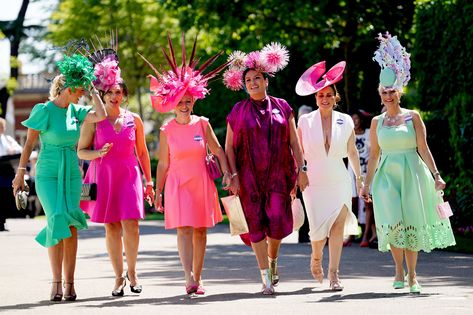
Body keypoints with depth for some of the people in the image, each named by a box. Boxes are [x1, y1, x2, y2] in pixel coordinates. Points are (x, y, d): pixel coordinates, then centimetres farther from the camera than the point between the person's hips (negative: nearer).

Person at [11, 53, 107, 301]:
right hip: (48, 175, -4)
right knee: (58, 221, -18)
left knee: (71, 226, -4)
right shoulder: (43, 110, -7)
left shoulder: (75, 111, 7)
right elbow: (29, 143, -3)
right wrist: (21, 173, -5)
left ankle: (69, 283, 0)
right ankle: (56, 282, -13)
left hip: (71, 175, 4)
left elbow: (101, 115, -7)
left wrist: (92, 89, 0)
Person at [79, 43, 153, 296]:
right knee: (111, 227, 2)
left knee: (131, 226, -8)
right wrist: (98, 153, -16)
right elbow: (81, 151, 4)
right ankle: (119, 276, 10)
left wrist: (149, 182, 12)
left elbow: (142, 152, 13)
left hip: (129, 176, 1)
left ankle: (132, 272, 10)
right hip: (103, 176, -1)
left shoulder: (134, 120, 7)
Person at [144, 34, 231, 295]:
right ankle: (189, 279, -22)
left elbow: (218, 150, 7)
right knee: (184, 229, -13)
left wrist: (227, 173, -4)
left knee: (200, 231, 6)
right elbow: (163, 163, 5)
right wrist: (158, 192, 5)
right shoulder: (166, 131, 0)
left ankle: (197, 278, 15)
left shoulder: (202, 124, 1)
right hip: (177, 184, -2)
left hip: (201, 183, 2)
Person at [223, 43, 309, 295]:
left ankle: (273, 259, 22)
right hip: (249, 177, 0)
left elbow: (294, 141, 10)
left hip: (278, 174, 0)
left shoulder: (282, 107, 8)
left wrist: (301, 169, 2)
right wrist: (233, 176, -6)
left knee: (278, 222, -9)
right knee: (256, 225, -2)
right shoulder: (239, 111, 5)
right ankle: (266, 278, 5)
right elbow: (229, 146, 4)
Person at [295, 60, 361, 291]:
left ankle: (333, 274, -8)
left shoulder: (345, 121, 4)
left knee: (338, 225, -11)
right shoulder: (305, 121, 1)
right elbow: (298, 153, 6)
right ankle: (316, 258, 31)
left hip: (339, 182, 1)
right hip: (314, 182, -1)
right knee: (319, 229, -3)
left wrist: (360, 178, 17)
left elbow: (352, 151, 14)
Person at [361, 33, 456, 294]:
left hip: (412, 173, -1)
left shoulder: (412, 117, 3)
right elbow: (373, 155, 13)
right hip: (387, 175, 1)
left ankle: (412, 276, 8)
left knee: (412, 223, -1)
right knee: (392, 222, -13)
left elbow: (423, 148, 1)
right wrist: (367, 184, 11)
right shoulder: (377, 122, 9)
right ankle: (399, 271, 3)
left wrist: (436, 175, -7)